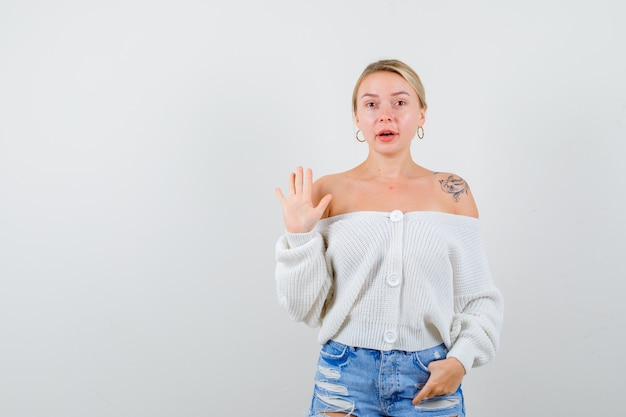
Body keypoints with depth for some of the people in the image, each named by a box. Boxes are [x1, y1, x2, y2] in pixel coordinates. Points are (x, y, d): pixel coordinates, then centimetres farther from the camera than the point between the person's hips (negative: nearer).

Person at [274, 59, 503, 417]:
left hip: (431, 380, 1)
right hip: (347, 376, 0)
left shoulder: (452, 193, 0)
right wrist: (299, 235, -13)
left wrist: (461, 359, -10)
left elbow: (480, 298, 4)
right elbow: (304, 306, -1)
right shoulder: (327, 193, -3)